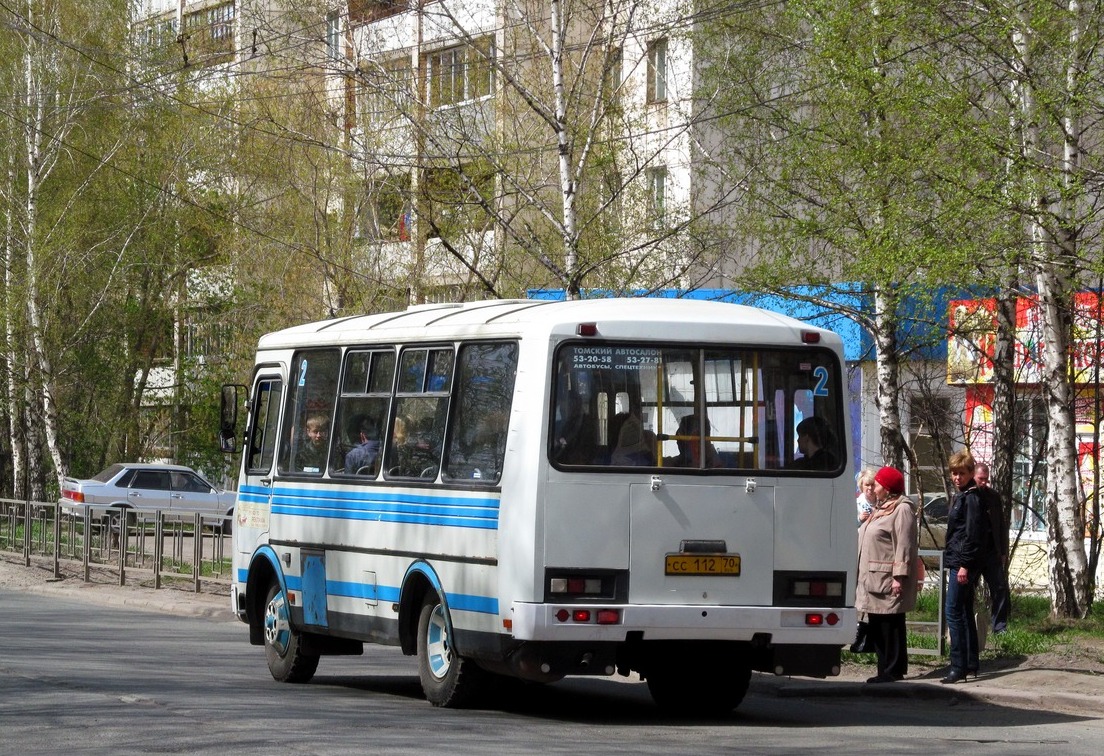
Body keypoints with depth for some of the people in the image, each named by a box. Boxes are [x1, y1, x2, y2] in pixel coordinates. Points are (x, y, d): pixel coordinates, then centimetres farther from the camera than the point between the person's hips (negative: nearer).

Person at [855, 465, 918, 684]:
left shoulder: (902, 509, -10)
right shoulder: (881, 508, 22)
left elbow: (904, 545, -17)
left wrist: (899, 576, -22)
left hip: (888, 580, -10)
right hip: (872, 579, 10)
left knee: (891, 625, -7)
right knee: (876, 626, 10)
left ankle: (892, 671, -5)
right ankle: (885, 669, 15)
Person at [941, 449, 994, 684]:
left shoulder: (971, 498, -13)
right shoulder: (961, 496, 17)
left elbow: (972, 533, -19)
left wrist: (964, 565, -21)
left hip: (964, 563, -11)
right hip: (959, 562, 11)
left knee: (953, 611, -13)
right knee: (964, 613, 14)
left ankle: (959, 667, -15)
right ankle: (971, 664, 21)